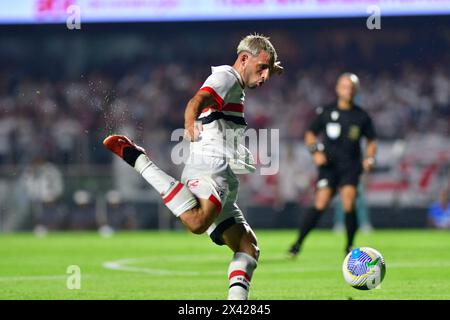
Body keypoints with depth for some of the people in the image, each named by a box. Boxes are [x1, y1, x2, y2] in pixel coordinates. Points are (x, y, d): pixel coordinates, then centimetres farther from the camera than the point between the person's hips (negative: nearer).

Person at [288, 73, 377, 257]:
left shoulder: (362, 116, 6)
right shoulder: (326, 112, 4)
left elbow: (371, 141, 17)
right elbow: (310, 134, 13)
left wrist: (369, 159, 0)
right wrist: (315, 151, -4)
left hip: (351, 167, 0)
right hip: (329, 165, 0)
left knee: (349, 205, -15)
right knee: (320, 205, -13)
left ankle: (350, 247, 0)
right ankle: (299, 242, -2)